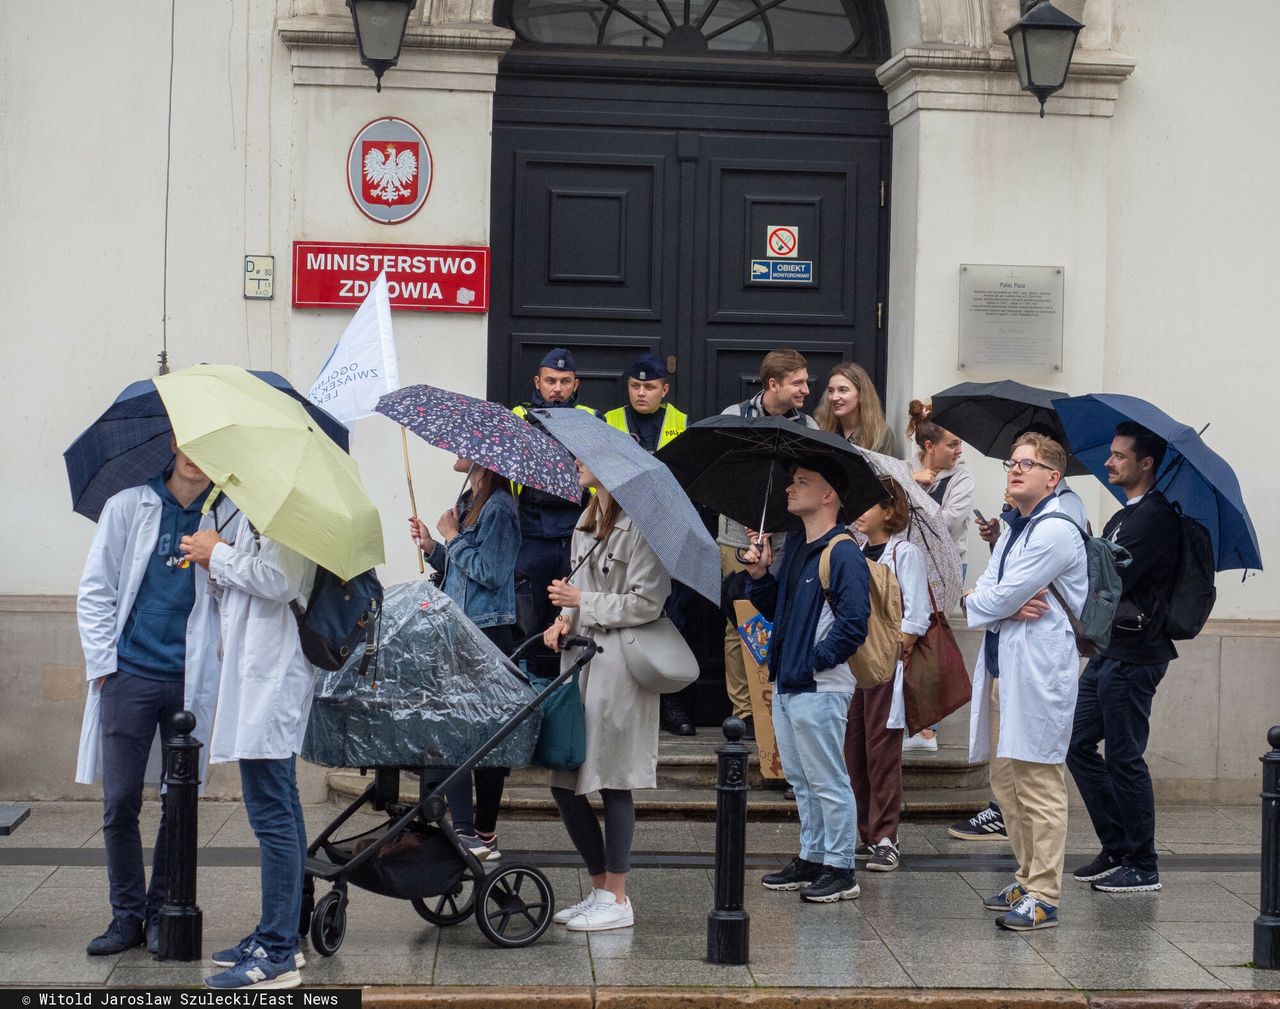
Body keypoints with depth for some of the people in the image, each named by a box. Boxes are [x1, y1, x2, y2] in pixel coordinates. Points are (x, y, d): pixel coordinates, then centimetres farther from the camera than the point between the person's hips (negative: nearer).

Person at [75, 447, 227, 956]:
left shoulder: (227, 519, 5)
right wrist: (104, 664, -2)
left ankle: (162, 913, 16)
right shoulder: (128, 506, 5)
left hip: (192, 683, 1)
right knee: (120, 804, 0)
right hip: (130, 678, 0)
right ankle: (127, 914, 12)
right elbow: (95, 590, 5)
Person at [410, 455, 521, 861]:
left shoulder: (498, 507, -12)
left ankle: (484, 832, 3)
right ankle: (464, 828, 11)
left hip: (488, 634, -9)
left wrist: (452, 538, -9)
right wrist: (432, 546, 7)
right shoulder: (467, 503, 16)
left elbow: (490, 572, -19)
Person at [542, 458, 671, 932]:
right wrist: (565, 618, 4)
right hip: (581, 659, 9)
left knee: (612, 781, -3)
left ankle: (617, 899, 8)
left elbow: (646, 603, -15)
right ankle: (600, 889, 21)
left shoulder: (639, 525, -11)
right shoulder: (587, 522, 17)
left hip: (618, 666, -9)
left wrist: (583, 602, -9)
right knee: (564, 785, 9)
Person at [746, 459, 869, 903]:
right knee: (801, 780, 17)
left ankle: (840, 868, 6)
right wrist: (759, 575, 3)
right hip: (786, 684, 10)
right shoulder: (794, 546, 13)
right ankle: (811, 858, 27)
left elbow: (853, 623, -20)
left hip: (820, 688, -10)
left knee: (827, 781, -1)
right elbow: (776, 609, 20)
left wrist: (816, 661, -16)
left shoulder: (843, 554, -15)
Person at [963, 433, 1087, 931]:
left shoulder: (1056, 532, -14)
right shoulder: (1012, 530, 17)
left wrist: (980, 601, 3)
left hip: (1038, 671, -10)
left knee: (1039, 786, -5)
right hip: (1003, 666, 10)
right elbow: (982, 593, 9)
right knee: (1006, 779, 15)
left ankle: (1043, 896, -1)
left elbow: (999, 598, -18)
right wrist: (1009, 609, -12)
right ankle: (1027, 878, 26)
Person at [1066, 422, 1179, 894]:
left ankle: (1142, 866, 5)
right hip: (1109, 647, 10)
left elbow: (1114, 578, -21)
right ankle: (1117, 850, 19)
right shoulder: (1125, 516, 18)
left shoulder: (1155, 517, -14)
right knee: (1078, 745, 11)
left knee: (1123, 757, -4)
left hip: (1133, 653, -10)